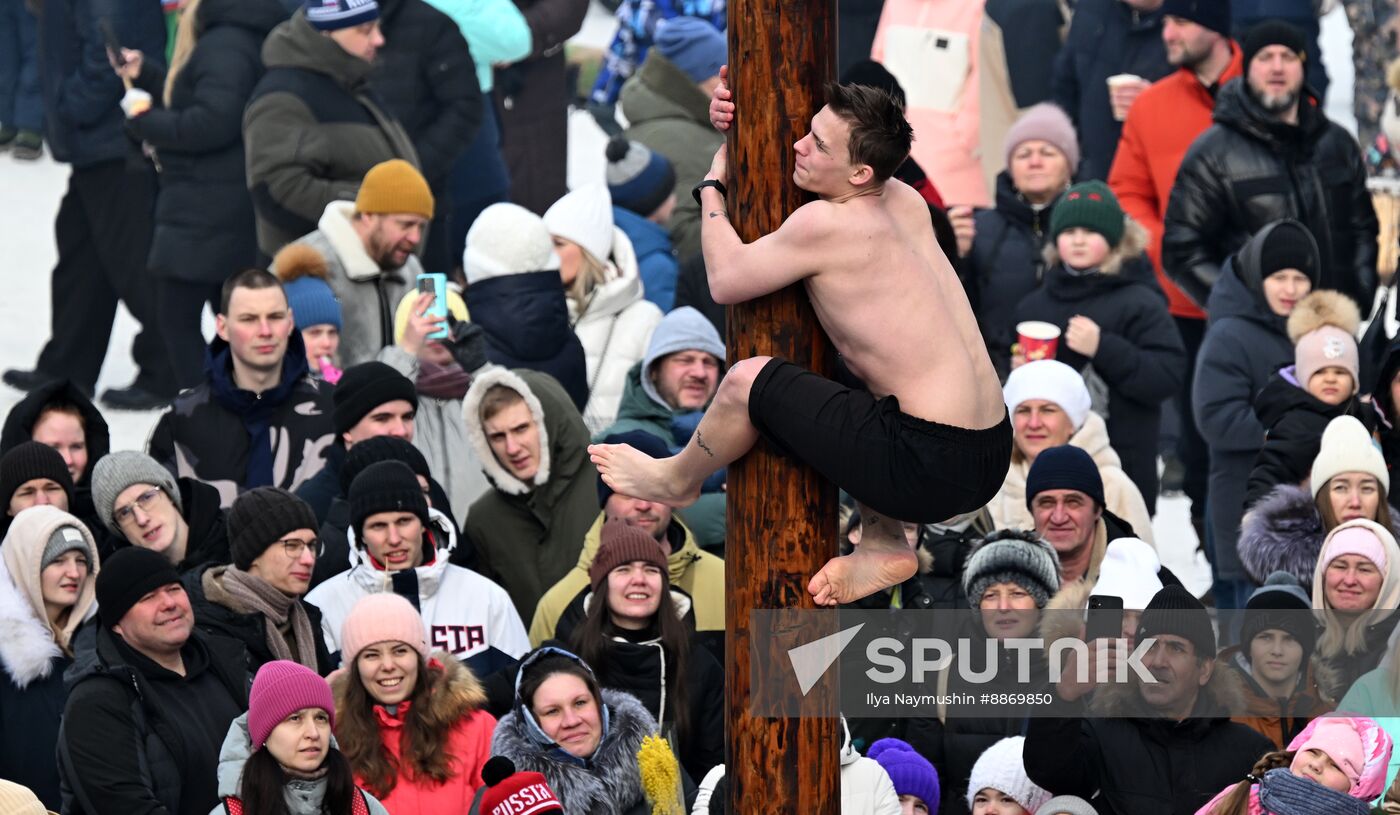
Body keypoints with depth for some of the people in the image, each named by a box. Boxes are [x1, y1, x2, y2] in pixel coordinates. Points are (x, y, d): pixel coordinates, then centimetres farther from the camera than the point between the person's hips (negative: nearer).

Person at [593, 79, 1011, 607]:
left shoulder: (825, 224, -16)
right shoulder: (905, 203, 8)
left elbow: (725, 281, -1)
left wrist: (712, 183, 12)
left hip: (932, 472, -9)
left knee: (749, 380, -1)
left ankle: (677, 481, 30)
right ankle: (885, 544, 22)